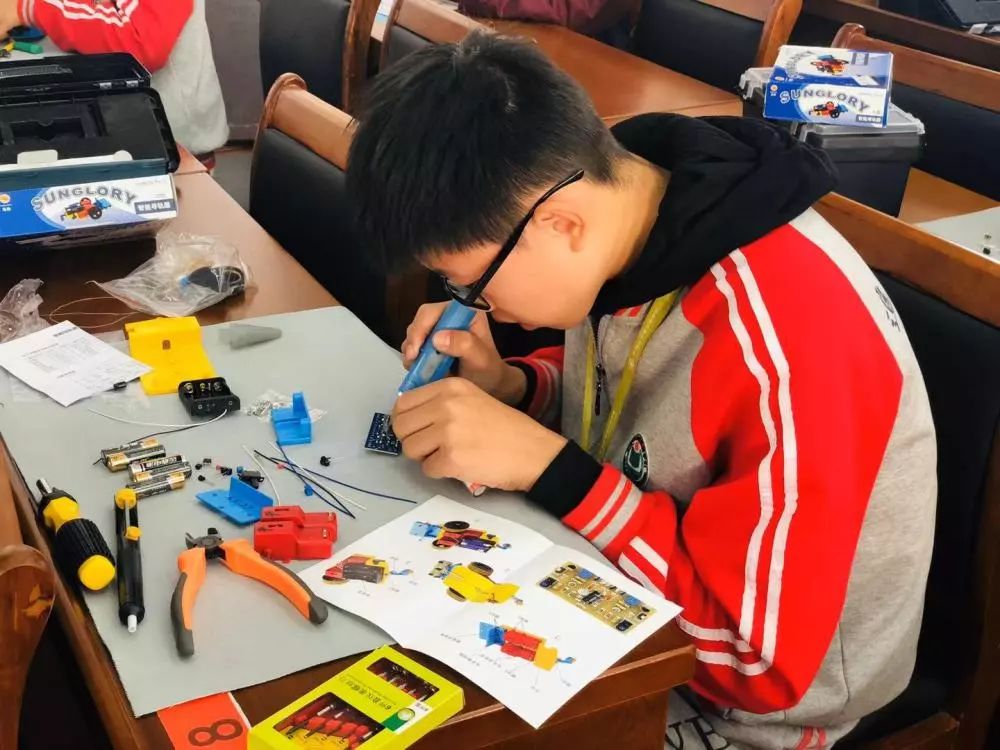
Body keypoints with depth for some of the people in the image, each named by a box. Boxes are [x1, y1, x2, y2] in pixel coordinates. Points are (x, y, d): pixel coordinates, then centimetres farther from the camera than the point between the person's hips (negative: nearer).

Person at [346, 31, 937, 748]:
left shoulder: (782, 345, -34)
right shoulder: (616, 218, -11)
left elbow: (760, 657, -27)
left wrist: (541, 465, -32)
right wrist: (508, 388, -13)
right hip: (623, 614, 6)